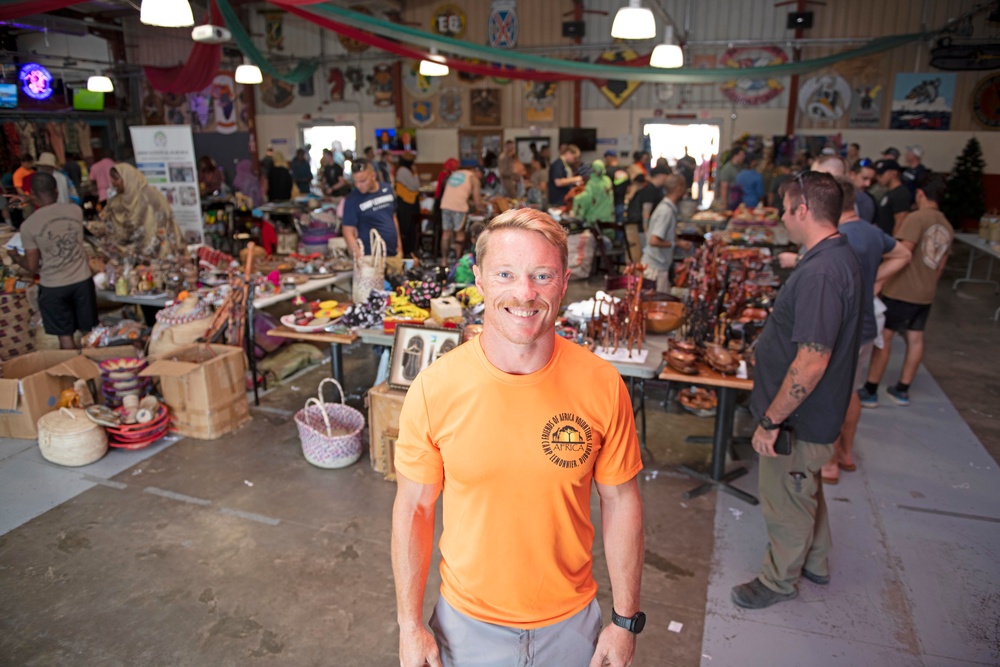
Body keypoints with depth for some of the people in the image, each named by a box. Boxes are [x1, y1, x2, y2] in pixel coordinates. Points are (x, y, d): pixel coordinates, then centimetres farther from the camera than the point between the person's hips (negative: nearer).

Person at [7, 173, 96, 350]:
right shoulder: (76, 210, -6)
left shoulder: (28, 225, -13)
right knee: (90, 331, 15)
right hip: (82, 280, 3)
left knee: (65, 336, 10)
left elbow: (32, 268, -7)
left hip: (53, 287, -3)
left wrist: (14, 256, 15)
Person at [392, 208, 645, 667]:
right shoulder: (434, 388, -19)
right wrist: (410, 625, -4)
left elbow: (621, 502, -6)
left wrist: (626, 621, -1)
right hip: (468, 621, 0)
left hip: (570, 622, 1)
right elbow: (414, 509, -8)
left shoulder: (602, 385, -17)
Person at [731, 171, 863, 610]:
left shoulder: (820, 274, -30)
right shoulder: (841, 258, 4)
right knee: (806, 490, 27)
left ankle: (780, 579, 34)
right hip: (816, 413, 10)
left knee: (786, 504, 11)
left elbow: (812, 362, -32)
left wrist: (771, 420, -25)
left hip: (799, 418, -10)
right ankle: (815, 564, 48)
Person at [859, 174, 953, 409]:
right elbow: (940, 266, 15)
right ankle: (902, 390, 22)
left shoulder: (916, 218, -14)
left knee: (883, 337, -1)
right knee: (915, 339, 12)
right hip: (926, 294, 7)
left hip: (901, 291, -7)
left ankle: (870, 391, 3)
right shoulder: (947, 227, 9)